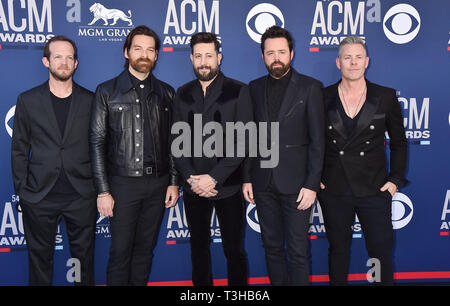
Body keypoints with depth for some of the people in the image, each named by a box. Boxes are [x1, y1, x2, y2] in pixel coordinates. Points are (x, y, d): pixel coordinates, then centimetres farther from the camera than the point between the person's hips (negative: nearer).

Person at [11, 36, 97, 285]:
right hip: (39, 196, 1)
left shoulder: (90, 100, 4)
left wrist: (99, 188, 1)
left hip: (81, 196, 0)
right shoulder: (27, 100, 4)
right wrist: (21, 191, 1)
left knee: (84, 255, 11)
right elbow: (19, 150, 6)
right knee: (39, 256, 12)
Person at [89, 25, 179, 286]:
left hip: (158, 183, 3)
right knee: (121, 250, 3)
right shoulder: (107, 91, 0)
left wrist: (174, 182, 4)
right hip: (123, 183, -2)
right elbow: (97, 142, -3)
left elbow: (172, 141, 10)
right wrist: (103, 191, -8)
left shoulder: (166, 93, 8)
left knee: (145, 248, 12)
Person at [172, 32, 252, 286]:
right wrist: (191, 178, -7)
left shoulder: (238, 91, -3)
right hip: (194, 187, 4)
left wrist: (214, 178, -14)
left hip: (228, 186, -3)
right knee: (199, 246, 15)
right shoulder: (183, 94, 8)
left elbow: (243, 141, -10)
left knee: (234, 250, 6)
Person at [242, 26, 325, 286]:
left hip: (296, 183, -3)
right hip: (263, 183, 4)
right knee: (272, 247, 15)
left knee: (298, 251, 2)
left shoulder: (310, 87, -2)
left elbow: (317, 140, -5)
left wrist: (312, 184, -11)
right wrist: (247, 178, 4)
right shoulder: (255, 88, 8)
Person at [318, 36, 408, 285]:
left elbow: (399, 143, 8)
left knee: (381, 250, 6)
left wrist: (396, 179, 1)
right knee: (338, 249, 14)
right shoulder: (323, 98, 0)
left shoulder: (386, 97, 1)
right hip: (333, 190, 1)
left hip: (374, 190, 0)